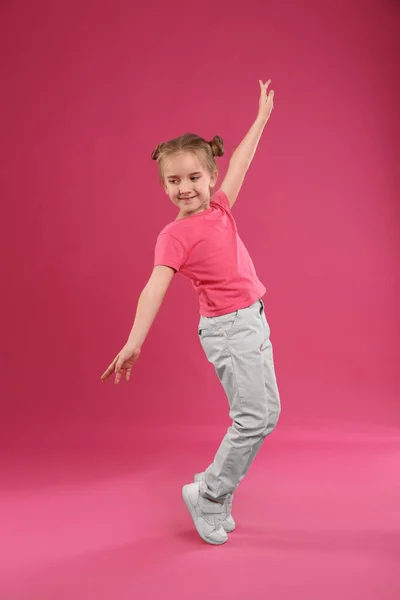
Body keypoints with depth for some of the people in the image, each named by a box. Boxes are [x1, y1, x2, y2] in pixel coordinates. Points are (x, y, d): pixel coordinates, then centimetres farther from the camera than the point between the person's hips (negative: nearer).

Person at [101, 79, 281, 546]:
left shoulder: (218, 207, 6)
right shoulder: (174, 236, -13)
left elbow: (239, 165, 19)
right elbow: (155, 287, -24)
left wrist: (262, 116, 29)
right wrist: (133, 343, -35)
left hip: (253, 320, 8)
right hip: (227, 328, -8)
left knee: (265, 412, 12)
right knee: (255, 416, -9)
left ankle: (215, 495, 24)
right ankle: (207, 495, 10)